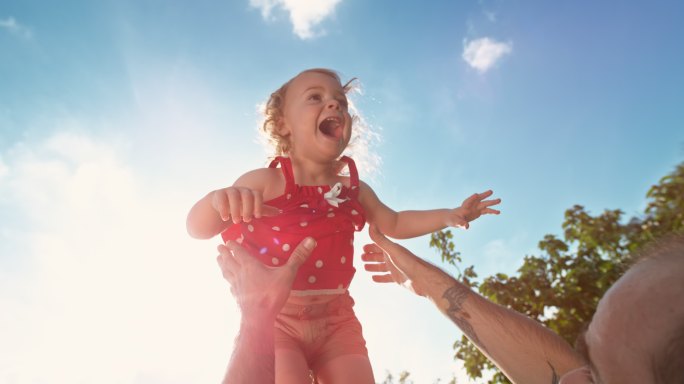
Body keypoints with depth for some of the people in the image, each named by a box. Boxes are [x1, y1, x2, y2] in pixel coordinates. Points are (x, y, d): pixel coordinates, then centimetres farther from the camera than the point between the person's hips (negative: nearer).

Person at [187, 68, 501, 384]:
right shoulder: (265, 182, -12)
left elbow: (394, 224, 20)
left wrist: (450, 216, 9)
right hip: (274, 317, -4)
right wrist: (218, 198, -40)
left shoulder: (354, 190, 2)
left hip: (335, 320, 5)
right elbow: (198, 229, -16)